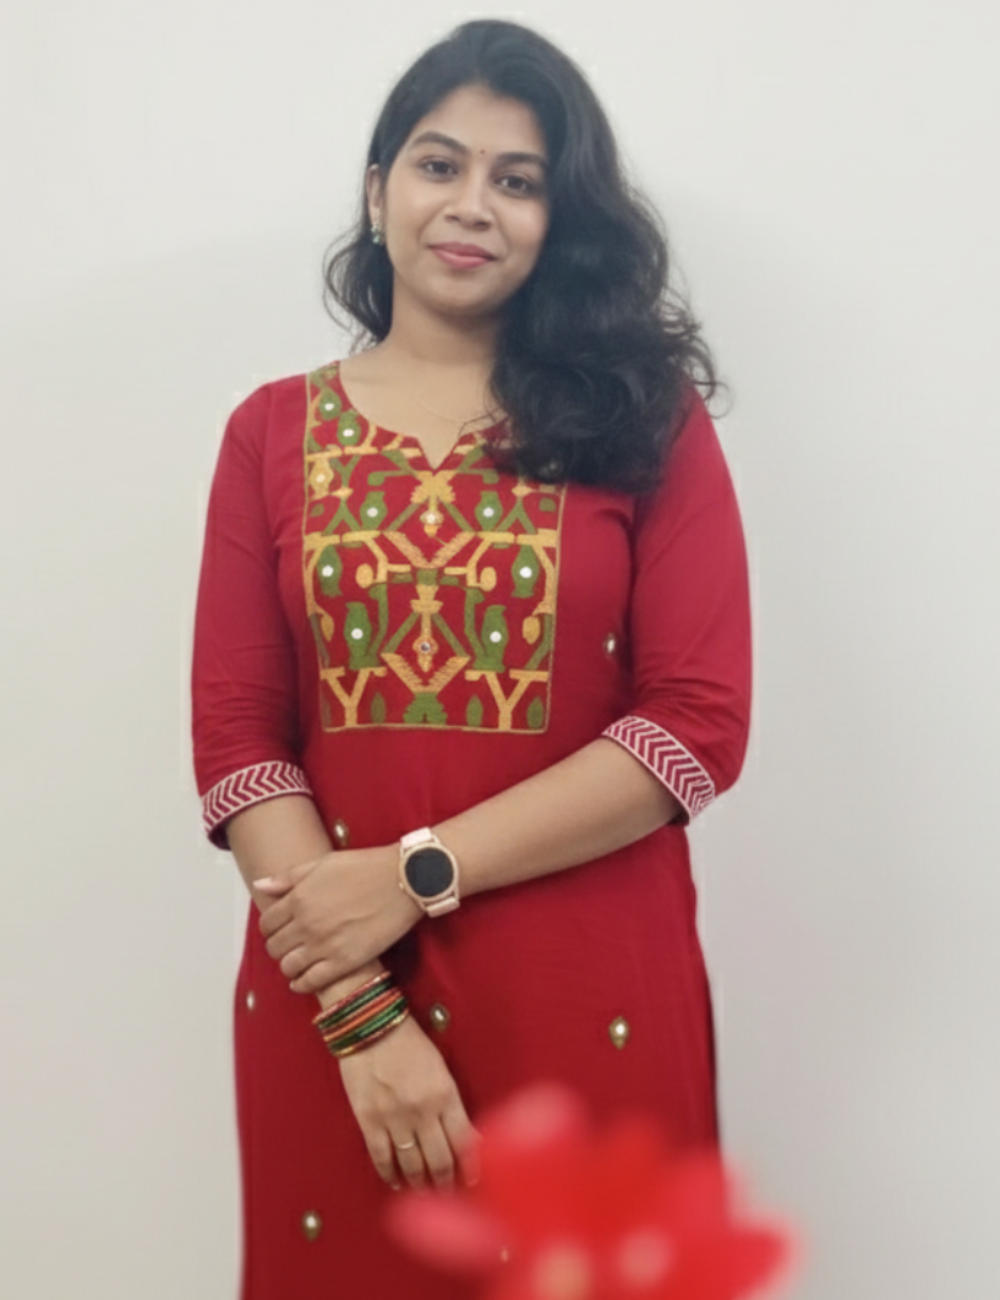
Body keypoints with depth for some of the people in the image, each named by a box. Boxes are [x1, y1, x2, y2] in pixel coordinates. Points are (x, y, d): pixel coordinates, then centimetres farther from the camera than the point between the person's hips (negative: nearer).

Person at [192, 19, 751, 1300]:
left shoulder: (647, 416, 1)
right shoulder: (275, 433, 4)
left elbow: (700, 723, -7)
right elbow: (234, 736, -1)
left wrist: (418, 874, -14)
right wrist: (363, 1012, -11)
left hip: (590, 999, -1)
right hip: (330, 1001, 1)